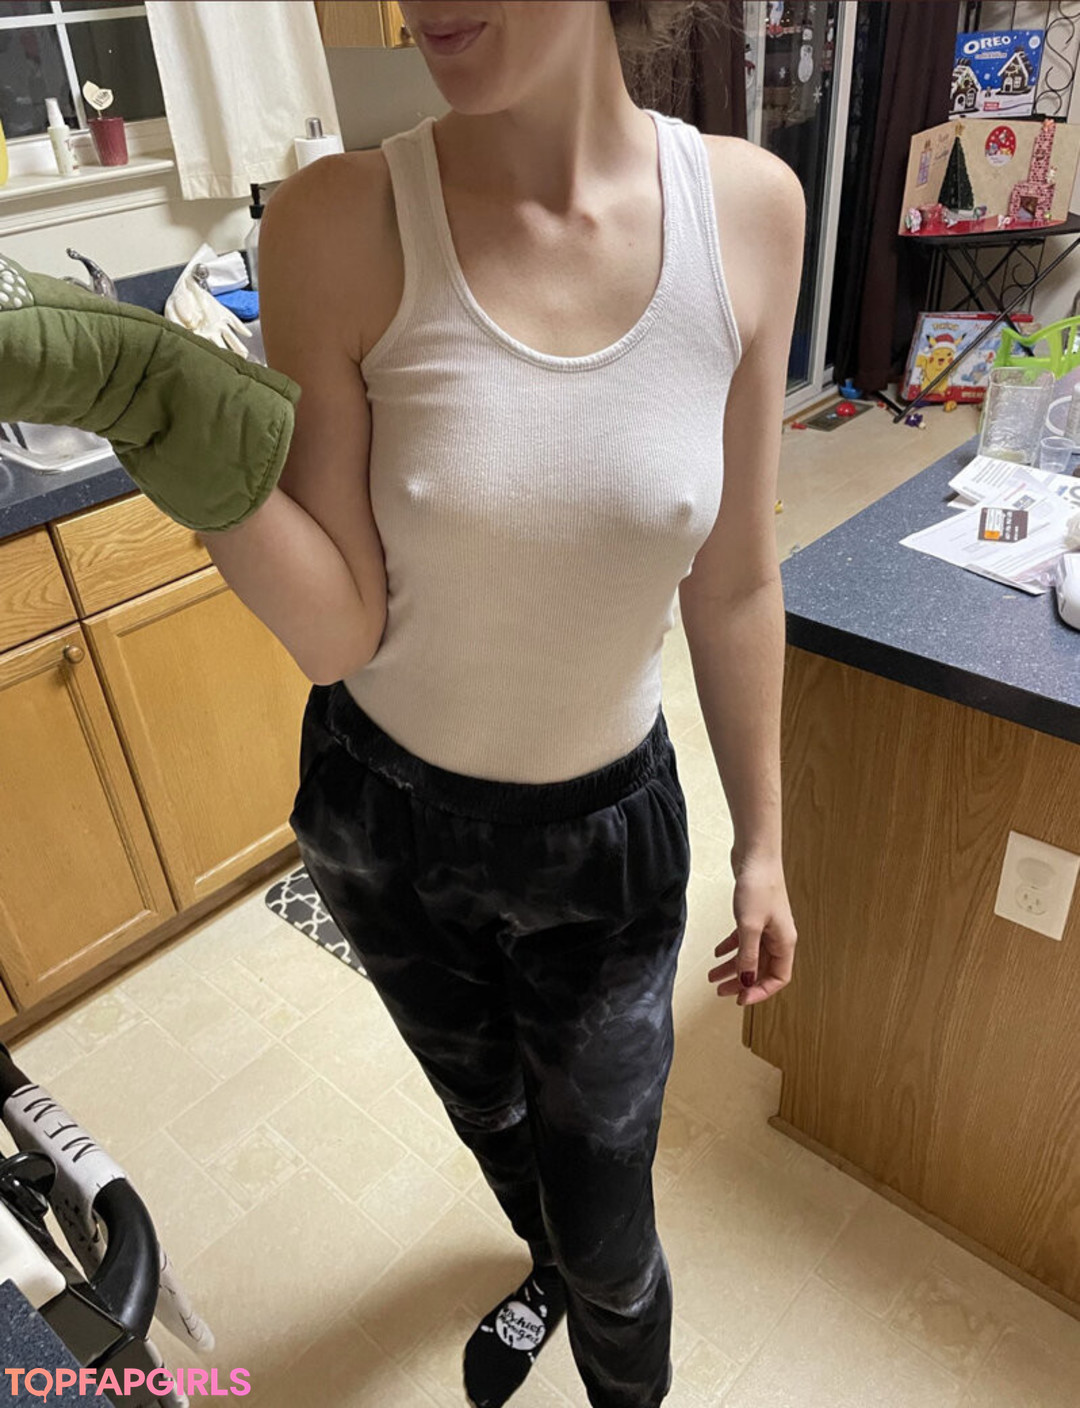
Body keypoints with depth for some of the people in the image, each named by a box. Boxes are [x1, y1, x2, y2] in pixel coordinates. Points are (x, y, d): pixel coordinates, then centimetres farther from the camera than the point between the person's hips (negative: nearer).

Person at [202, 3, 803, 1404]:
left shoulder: (749, 206, -13)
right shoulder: (341, 225, -17)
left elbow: (733, 583, -5)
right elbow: (339, 631, -17)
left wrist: (762, 843, 2)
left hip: (609, 831, 0)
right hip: (385, 819, 1)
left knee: (608, 1226, 16)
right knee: (488, 1115, 30)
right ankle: (546, 1270, 68)